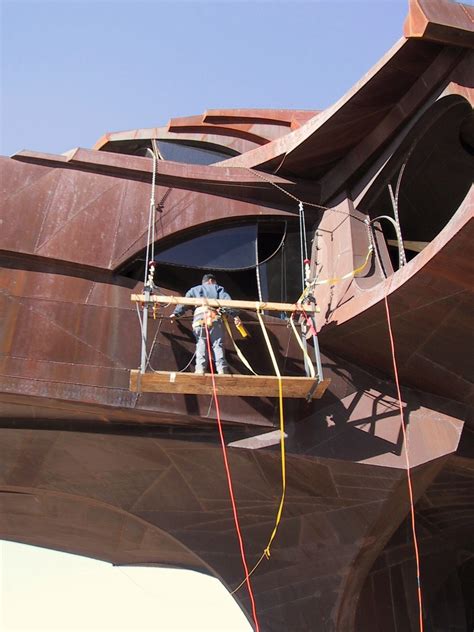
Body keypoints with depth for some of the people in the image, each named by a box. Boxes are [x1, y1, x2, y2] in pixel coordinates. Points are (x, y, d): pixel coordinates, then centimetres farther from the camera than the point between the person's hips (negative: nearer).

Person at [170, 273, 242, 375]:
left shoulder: (194, 290, 34)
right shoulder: (218, 288, 29)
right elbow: (226, 301, 11)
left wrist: (176, 313, 7)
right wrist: (235, 315, 2)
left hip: (199, 315, 1)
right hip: (215, 316, -1)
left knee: (201, 343, -2)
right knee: (218, 344, -3)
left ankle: (200, 368, -18)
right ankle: (222, 369, -15)